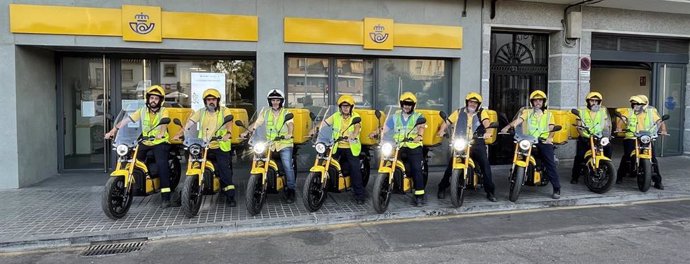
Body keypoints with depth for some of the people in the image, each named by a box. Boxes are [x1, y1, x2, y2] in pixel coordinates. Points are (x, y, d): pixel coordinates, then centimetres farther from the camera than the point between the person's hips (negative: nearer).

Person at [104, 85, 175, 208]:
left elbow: (164, 123, -24)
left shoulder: (163, 111, -4)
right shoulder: (142, 111, 6)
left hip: (160, 142, -5)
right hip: (145, 142, 5)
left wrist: (161, 133, -45)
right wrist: (113, 131, -7)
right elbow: (126, 120, 3)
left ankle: (165, 196, -22)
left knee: (162, 164, -23)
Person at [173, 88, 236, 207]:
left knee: (225, 170, -8)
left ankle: (230, 196, -1)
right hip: (204, 147, 3)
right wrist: (179, 134, -10)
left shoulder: (224, 111, 2)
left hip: (220, 146, -3)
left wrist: (228, 133, -37)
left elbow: (229, 122, -16)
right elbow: (189, 123, 4)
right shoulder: (201, 112, 12)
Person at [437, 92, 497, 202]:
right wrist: (442, 130, -10)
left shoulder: (481, 112, 8)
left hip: (477, 143, 0)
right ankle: (442, 188, 6)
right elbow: (447, 121, 10)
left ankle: (490, 191, 2)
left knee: (485, 164, -11)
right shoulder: (459, 112, 12)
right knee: (451, 164, -9)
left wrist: (487, 131, -32)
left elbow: (486, 122, -11)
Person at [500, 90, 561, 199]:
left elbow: (552, 128, 5)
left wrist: (549, 138, -18)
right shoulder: (527, 112, 13)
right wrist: (508, 127, -25)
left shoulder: (548, 114, 16)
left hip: (544, 141, 0)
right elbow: (518, 120, -5)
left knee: (550, 164, -9)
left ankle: (557, 189, -7)